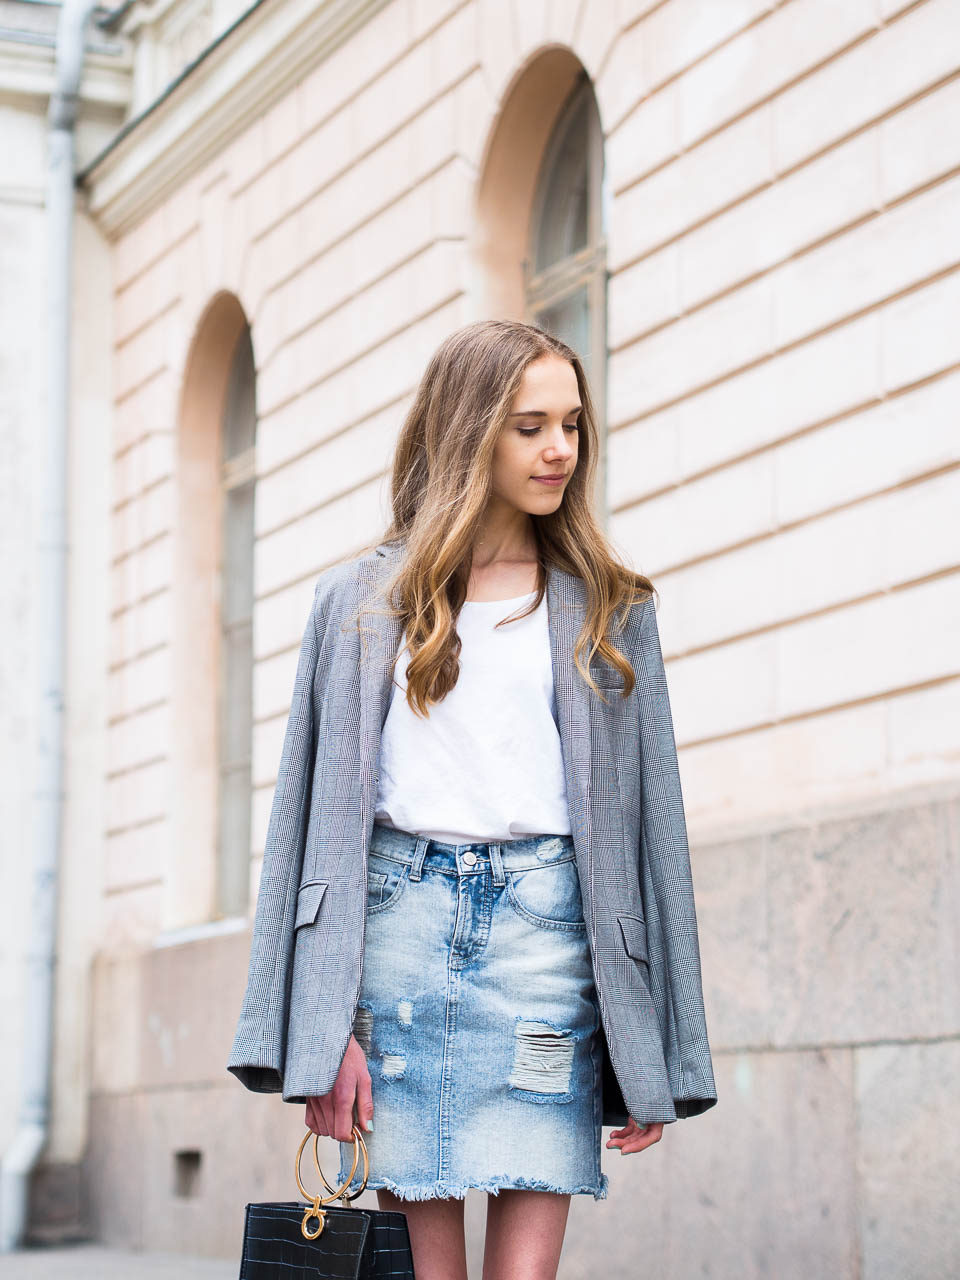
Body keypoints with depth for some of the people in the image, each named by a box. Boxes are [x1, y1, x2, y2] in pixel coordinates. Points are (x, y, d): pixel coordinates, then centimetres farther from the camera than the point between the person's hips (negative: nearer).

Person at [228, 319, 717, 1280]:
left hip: (544, 922, 0)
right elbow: (322, 807, 6)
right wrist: (321, 1029, -4)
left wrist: (653, 1059, 4)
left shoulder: (607, 611, 13)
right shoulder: (363, 603, 11)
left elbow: (648, 815, 10)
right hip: (399, 919, 0)